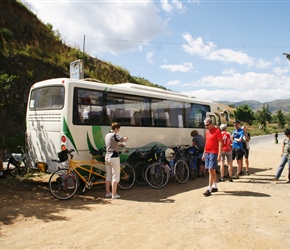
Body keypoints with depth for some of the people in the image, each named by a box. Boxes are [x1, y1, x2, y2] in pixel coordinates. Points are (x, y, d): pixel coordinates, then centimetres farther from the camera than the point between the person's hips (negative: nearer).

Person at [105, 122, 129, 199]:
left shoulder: (107, 135, 13)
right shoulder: (115, 135, -14)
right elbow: (126, 138, -26)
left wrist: (119, 145, 17)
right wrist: (125, 138, -4)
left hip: (107, 156, 9)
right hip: (114, 157, -8)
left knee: (108, 175, 15)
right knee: (115, 176, -1)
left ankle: (107, 193, 22)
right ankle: (114, 194, 2)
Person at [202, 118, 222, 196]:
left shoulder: (217, 131, -9)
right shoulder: (207, 132, 14)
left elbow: (220, 143, -12)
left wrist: (219, 155, -16)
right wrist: (204, 154, 18)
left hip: (213, 153, -8)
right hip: (207, 153, 8)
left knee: (211, 170, -9)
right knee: (212, 171, 14)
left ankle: (209, 189, -8)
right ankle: (215, 187, 24)